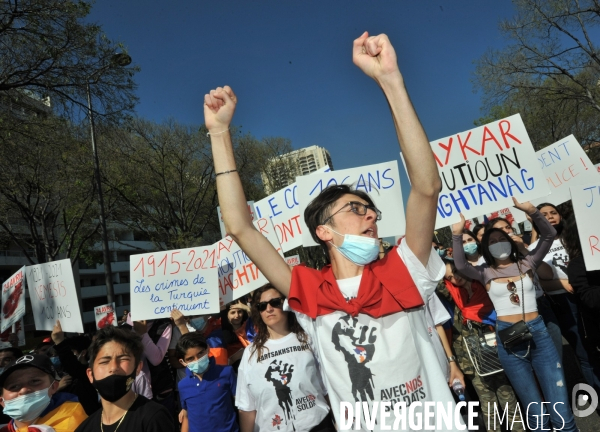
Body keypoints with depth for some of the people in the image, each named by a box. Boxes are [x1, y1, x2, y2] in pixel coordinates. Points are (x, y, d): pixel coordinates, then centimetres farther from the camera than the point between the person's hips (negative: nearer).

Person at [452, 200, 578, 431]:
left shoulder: (527, 263, 6)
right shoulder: (485, 273, 3)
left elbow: (549, 235, -4)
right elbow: (461, 266, -16)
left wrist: (532, 211, -19)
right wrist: (457, 235, -25)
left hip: (538, 333, 1)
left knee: (561, 413, 1)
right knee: (536, 412, 9)